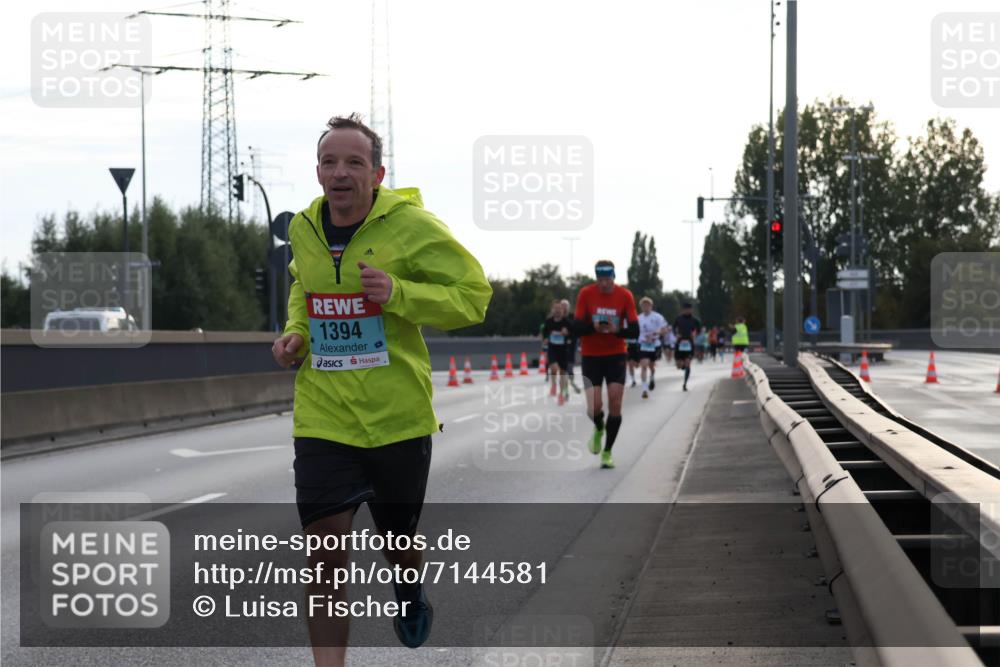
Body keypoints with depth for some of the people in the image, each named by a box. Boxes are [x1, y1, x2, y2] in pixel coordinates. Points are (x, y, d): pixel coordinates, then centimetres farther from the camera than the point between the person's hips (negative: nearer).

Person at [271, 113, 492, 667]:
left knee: (399, 544, 17)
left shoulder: (411, 225, -11)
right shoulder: (303, 228, 3)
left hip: (398, 417, -2)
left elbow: (473, 295, -9)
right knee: (325, 556, -10)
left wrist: (398, 293, -23)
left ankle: (410, 593, 54)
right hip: (322, 418, 2)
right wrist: (295, 331, 6)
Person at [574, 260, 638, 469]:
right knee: (594, 408, -10)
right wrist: (594, 327, -29)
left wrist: (617, 330, -26)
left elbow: (634, 331, -6)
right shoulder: (585, 294, -7)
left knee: (615, 405, -7)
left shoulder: (625, 296, -6)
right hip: (591, 356, 0)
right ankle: (599, 429, 27)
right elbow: (578, 328, -8)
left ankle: (607, 452, 8)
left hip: (616, 356, 1)